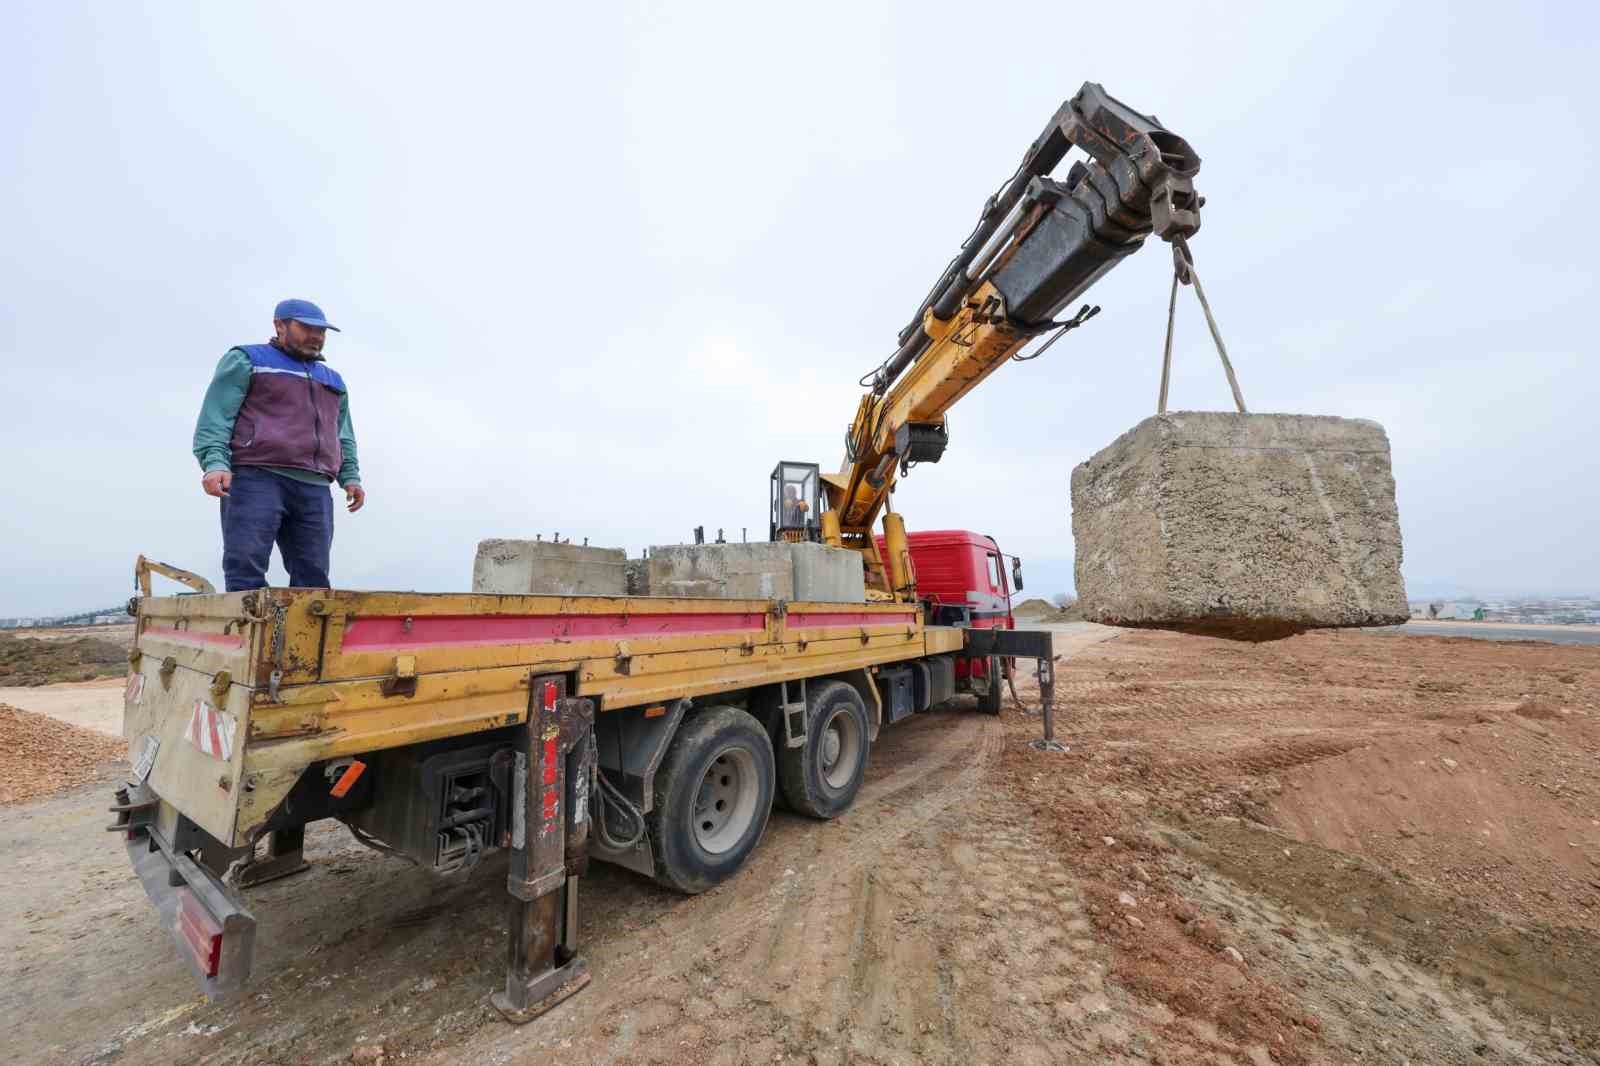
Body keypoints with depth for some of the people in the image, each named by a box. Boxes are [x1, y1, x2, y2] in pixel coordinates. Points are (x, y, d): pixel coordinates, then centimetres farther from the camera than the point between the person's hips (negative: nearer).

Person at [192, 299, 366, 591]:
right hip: (256, 479, -4)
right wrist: (214, 462, -14)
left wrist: (350, 477, 12)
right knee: (246, 571, -13)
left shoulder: (334, 380, 29)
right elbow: (215, 416, 2)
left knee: (313, 579, -5)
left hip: (315, 490, 4)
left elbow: (344, 437, 28)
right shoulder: (246, 360, 13)